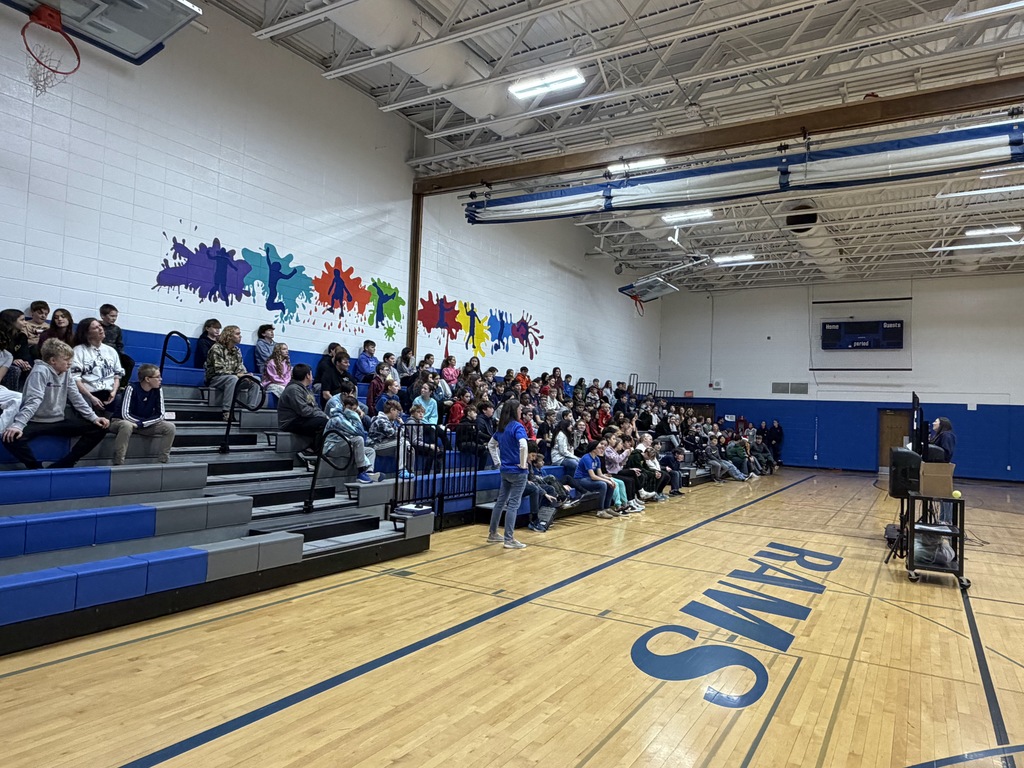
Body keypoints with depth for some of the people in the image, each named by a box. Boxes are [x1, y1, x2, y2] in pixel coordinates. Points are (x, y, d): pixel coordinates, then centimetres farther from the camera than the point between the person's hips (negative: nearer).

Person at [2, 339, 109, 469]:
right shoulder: (40, 371, -17)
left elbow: (76, 397, 6)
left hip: (59, 421, 6)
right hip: (37, 422, -6)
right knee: (10, 437, -35)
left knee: (99, 428, -7)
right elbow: (33, 401, -28)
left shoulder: (66, 371, 3)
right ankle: (37, 468, -9)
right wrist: (18, 425, -39)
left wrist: (93, 417, -2)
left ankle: (60, 467, -4)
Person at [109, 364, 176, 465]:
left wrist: (142, 423, -22)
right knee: (127, 425, -40)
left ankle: (163, 462, -11)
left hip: (145, 426, 5)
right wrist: (143, 422, -18)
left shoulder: (158, 391, -7)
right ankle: (117, 464, -32)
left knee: (170, 427, -16)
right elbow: (125, 415, -25)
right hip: (120, 422, -5)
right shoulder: (131, 388, -20)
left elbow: (160, 415, -10)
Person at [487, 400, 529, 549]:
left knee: (501, 501, 16)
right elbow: (523, 445, -32)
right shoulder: (517, 426, -15)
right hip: (517, 472, -7)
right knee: (513, 504, -3)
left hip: (505, 470, 8)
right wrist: (523, 463, -20)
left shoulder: (501, 427, 9)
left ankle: (492, 533, 24)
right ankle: (509, 539, -1)